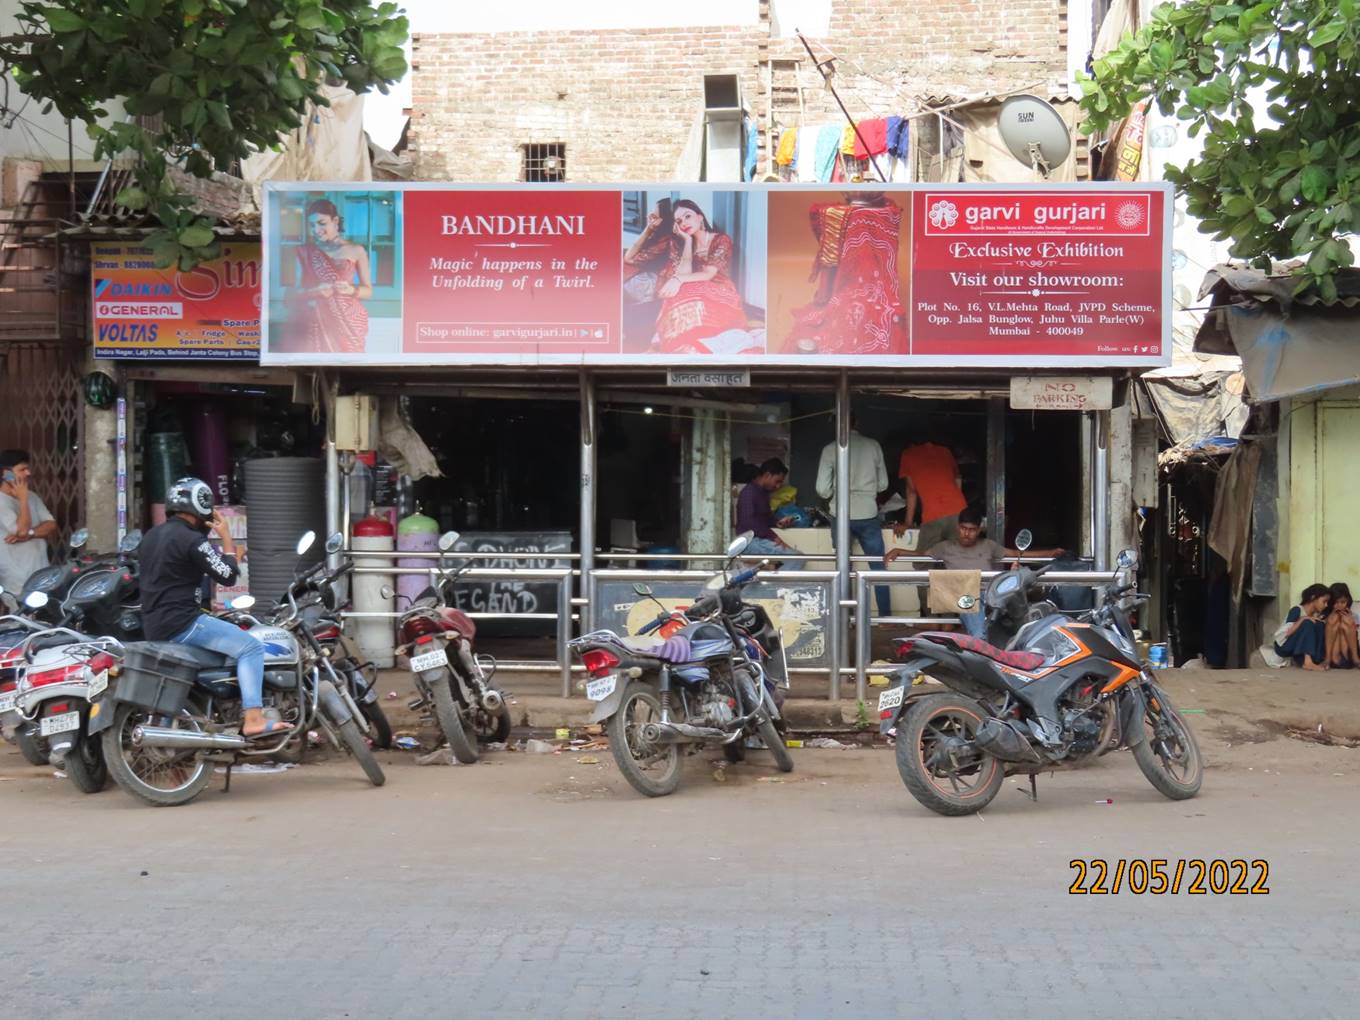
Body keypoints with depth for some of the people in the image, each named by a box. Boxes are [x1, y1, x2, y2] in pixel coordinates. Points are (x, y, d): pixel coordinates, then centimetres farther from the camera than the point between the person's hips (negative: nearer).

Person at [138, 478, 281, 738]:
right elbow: (228, 575, -12)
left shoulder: (151, 536, 14)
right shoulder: (192, 540, -14)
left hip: (153, 626, 10)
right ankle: (253, 719, -26)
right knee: (251, 648, -12)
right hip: (181, 623, -10)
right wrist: (227, 538, -1)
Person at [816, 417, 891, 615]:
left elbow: (822, 489, -4)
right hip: (868, 515, 0)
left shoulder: (830, 449, -4)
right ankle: (885, 616, 6)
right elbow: (883, 484, 7)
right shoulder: (873, 446, 0)